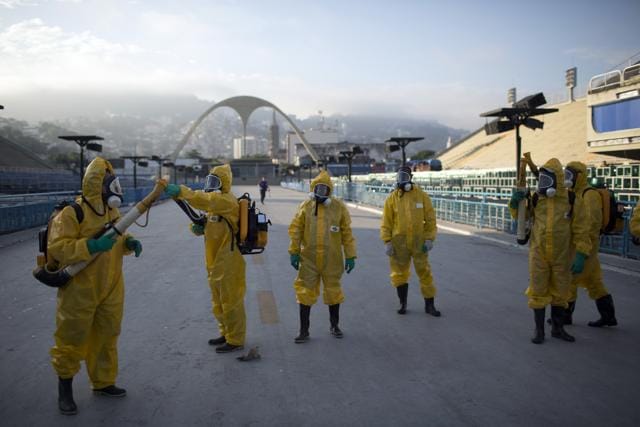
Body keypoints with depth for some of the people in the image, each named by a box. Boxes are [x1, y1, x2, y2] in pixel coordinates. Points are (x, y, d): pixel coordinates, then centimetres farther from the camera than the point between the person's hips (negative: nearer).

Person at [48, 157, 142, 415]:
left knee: (106, 337, 16)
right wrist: (91, 246, -32)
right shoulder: (72, 213, -17)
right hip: (79, 290, -7)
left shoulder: (112, 211, 6)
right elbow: (56, 248, -22)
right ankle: (65, 388, 25)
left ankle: (103, 382, 32)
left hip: (111, 289, 7)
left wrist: (129, 243, -4)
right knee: (72, 339, 6)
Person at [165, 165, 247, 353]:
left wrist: (180, 191, -39)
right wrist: (198, 227, -6)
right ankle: (226, 334, 33)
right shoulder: (216, 202, 17)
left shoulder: (226, 201, -15)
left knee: (231, 301, -1)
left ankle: (235, 340, 10)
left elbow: (204, 200, -34)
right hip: (216, 262, 10)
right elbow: (208, 226, 16)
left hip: (228, 262, -10)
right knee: (219, 301, 19)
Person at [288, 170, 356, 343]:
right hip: (309, 258, 0)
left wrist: (350, 256, -1)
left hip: (332, 259, 0)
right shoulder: (305, 206, 0)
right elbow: (295, 230, 2)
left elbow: (347, 233, 0)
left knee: (333, 291, 13)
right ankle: (304, 330, 14)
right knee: (305, 292, 3)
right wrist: (294, 251, -2)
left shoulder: (339, 207, -3)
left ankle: (334, 325, 32)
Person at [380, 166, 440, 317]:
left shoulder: (421, 195, -2)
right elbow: (386, 222, 0)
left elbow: (430, 218, 1)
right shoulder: (392, 198, -1)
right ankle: (403, 303, 25)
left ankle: (429, 305, 16)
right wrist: (387, 241, -6)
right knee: (399, 273, 9)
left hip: (418, 241, -1)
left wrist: (429, 239, -4)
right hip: (399, 242, 1)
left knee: (424, 272, 5)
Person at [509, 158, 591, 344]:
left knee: (560, 292, 14)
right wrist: (515, 202, -7)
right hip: (538, 255, 1)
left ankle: (558, 328, 31)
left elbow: (581, 231, -6)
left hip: (562, 257, -1)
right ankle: (539, 330, 18)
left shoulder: (573, 201, -7)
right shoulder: (536, 199, -2)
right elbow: (520, 215, 13)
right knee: (538, 292, 4)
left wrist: (580, 256, -11)